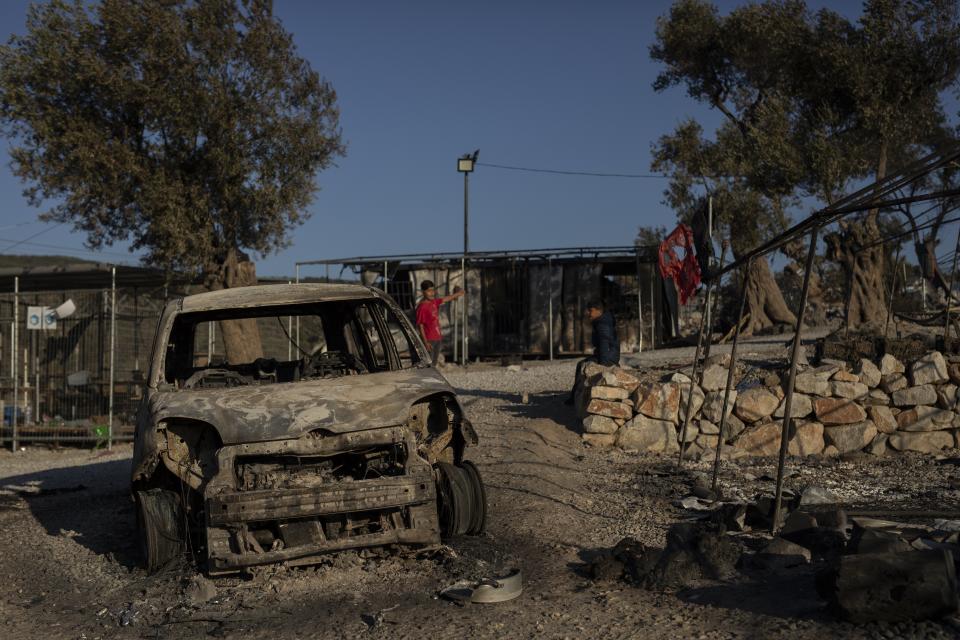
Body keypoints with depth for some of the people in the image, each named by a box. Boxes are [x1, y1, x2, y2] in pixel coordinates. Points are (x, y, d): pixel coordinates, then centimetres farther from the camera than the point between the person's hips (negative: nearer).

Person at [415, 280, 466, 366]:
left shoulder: (434, 302, 4)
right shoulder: (422, 307, -18)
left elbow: (445, 299, 23)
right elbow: (420, 326, -17)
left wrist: (458, 294, 33)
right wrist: (426, 342, -19)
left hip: (437, 338, 8)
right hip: (429, 340, -8)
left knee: (434, 363, 15)